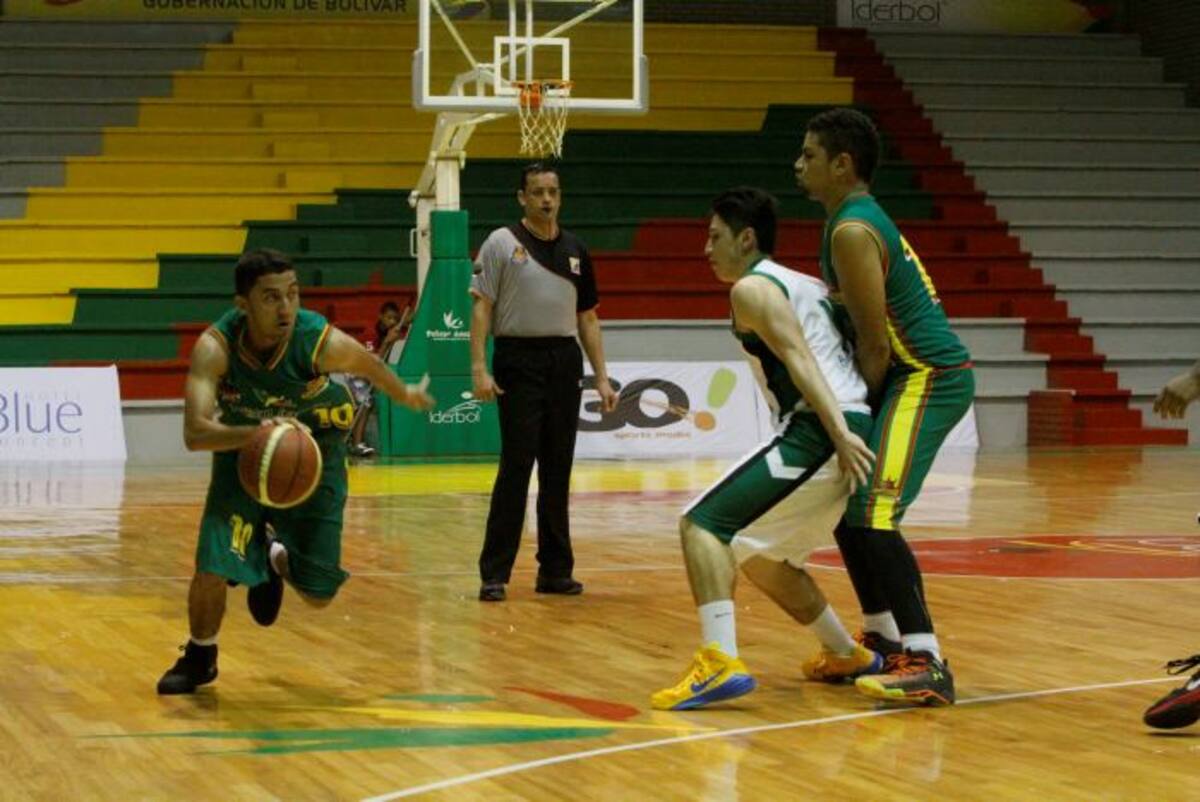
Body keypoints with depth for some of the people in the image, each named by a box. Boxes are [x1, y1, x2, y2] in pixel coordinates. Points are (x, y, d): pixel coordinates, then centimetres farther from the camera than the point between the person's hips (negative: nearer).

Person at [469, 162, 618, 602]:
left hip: (564, 360, 5)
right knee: (516, 466, -8)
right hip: (518, 361, -5)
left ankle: (555, 569, 15)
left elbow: (587, 317, 16)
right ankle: (494, 574, -5)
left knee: (558, 470, 8)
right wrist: (479, 368, -15)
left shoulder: (575, 250, 12)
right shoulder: (502, 243, -2)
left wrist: (602, 378, 10)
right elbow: (481, 307, -6)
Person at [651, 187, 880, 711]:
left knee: (704, 523, -12)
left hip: (817, 433, -9)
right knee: (759, 556, 24)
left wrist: (840, 435, -24)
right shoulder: (803, 285, 27)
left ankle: (721, 663, -27)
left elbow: (800, 359, -14)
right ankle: (849, 656, 31)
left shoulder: (752, 288, -1)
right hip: (856, 431, 9)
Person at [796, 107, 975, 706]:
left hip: (927, 377, -11)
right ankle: (883, 637, 29)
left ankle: (926, 664, -25)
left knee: (874, 516, -20)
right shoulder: (862, 217, 15)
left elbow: (876, 347, -19)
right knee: (845, 502, 20)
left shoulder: (852, 232, -17)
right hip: (919, 373, 11)